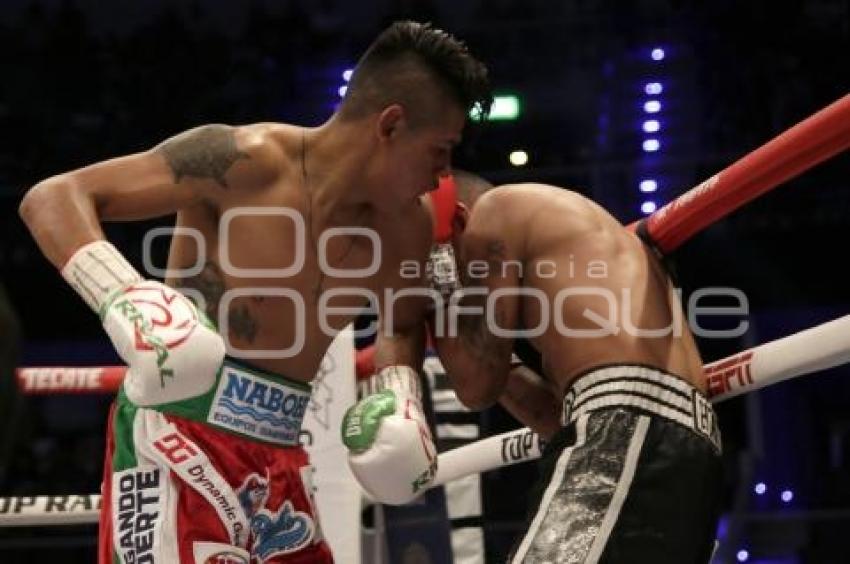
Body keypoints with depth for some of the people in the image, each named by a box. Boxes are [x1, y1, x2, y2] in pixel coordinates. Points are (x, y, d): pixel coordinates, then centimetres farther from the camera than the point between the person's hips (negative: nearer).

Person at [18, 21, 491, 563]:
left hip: (277, 453, 7)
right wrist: (122, 299, -32)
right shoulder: (246, 161, -16)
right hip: (178, 435, -7)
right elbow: (51, 198, -16)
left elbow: (402, 327, 28)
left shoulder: (405, 229, 5)